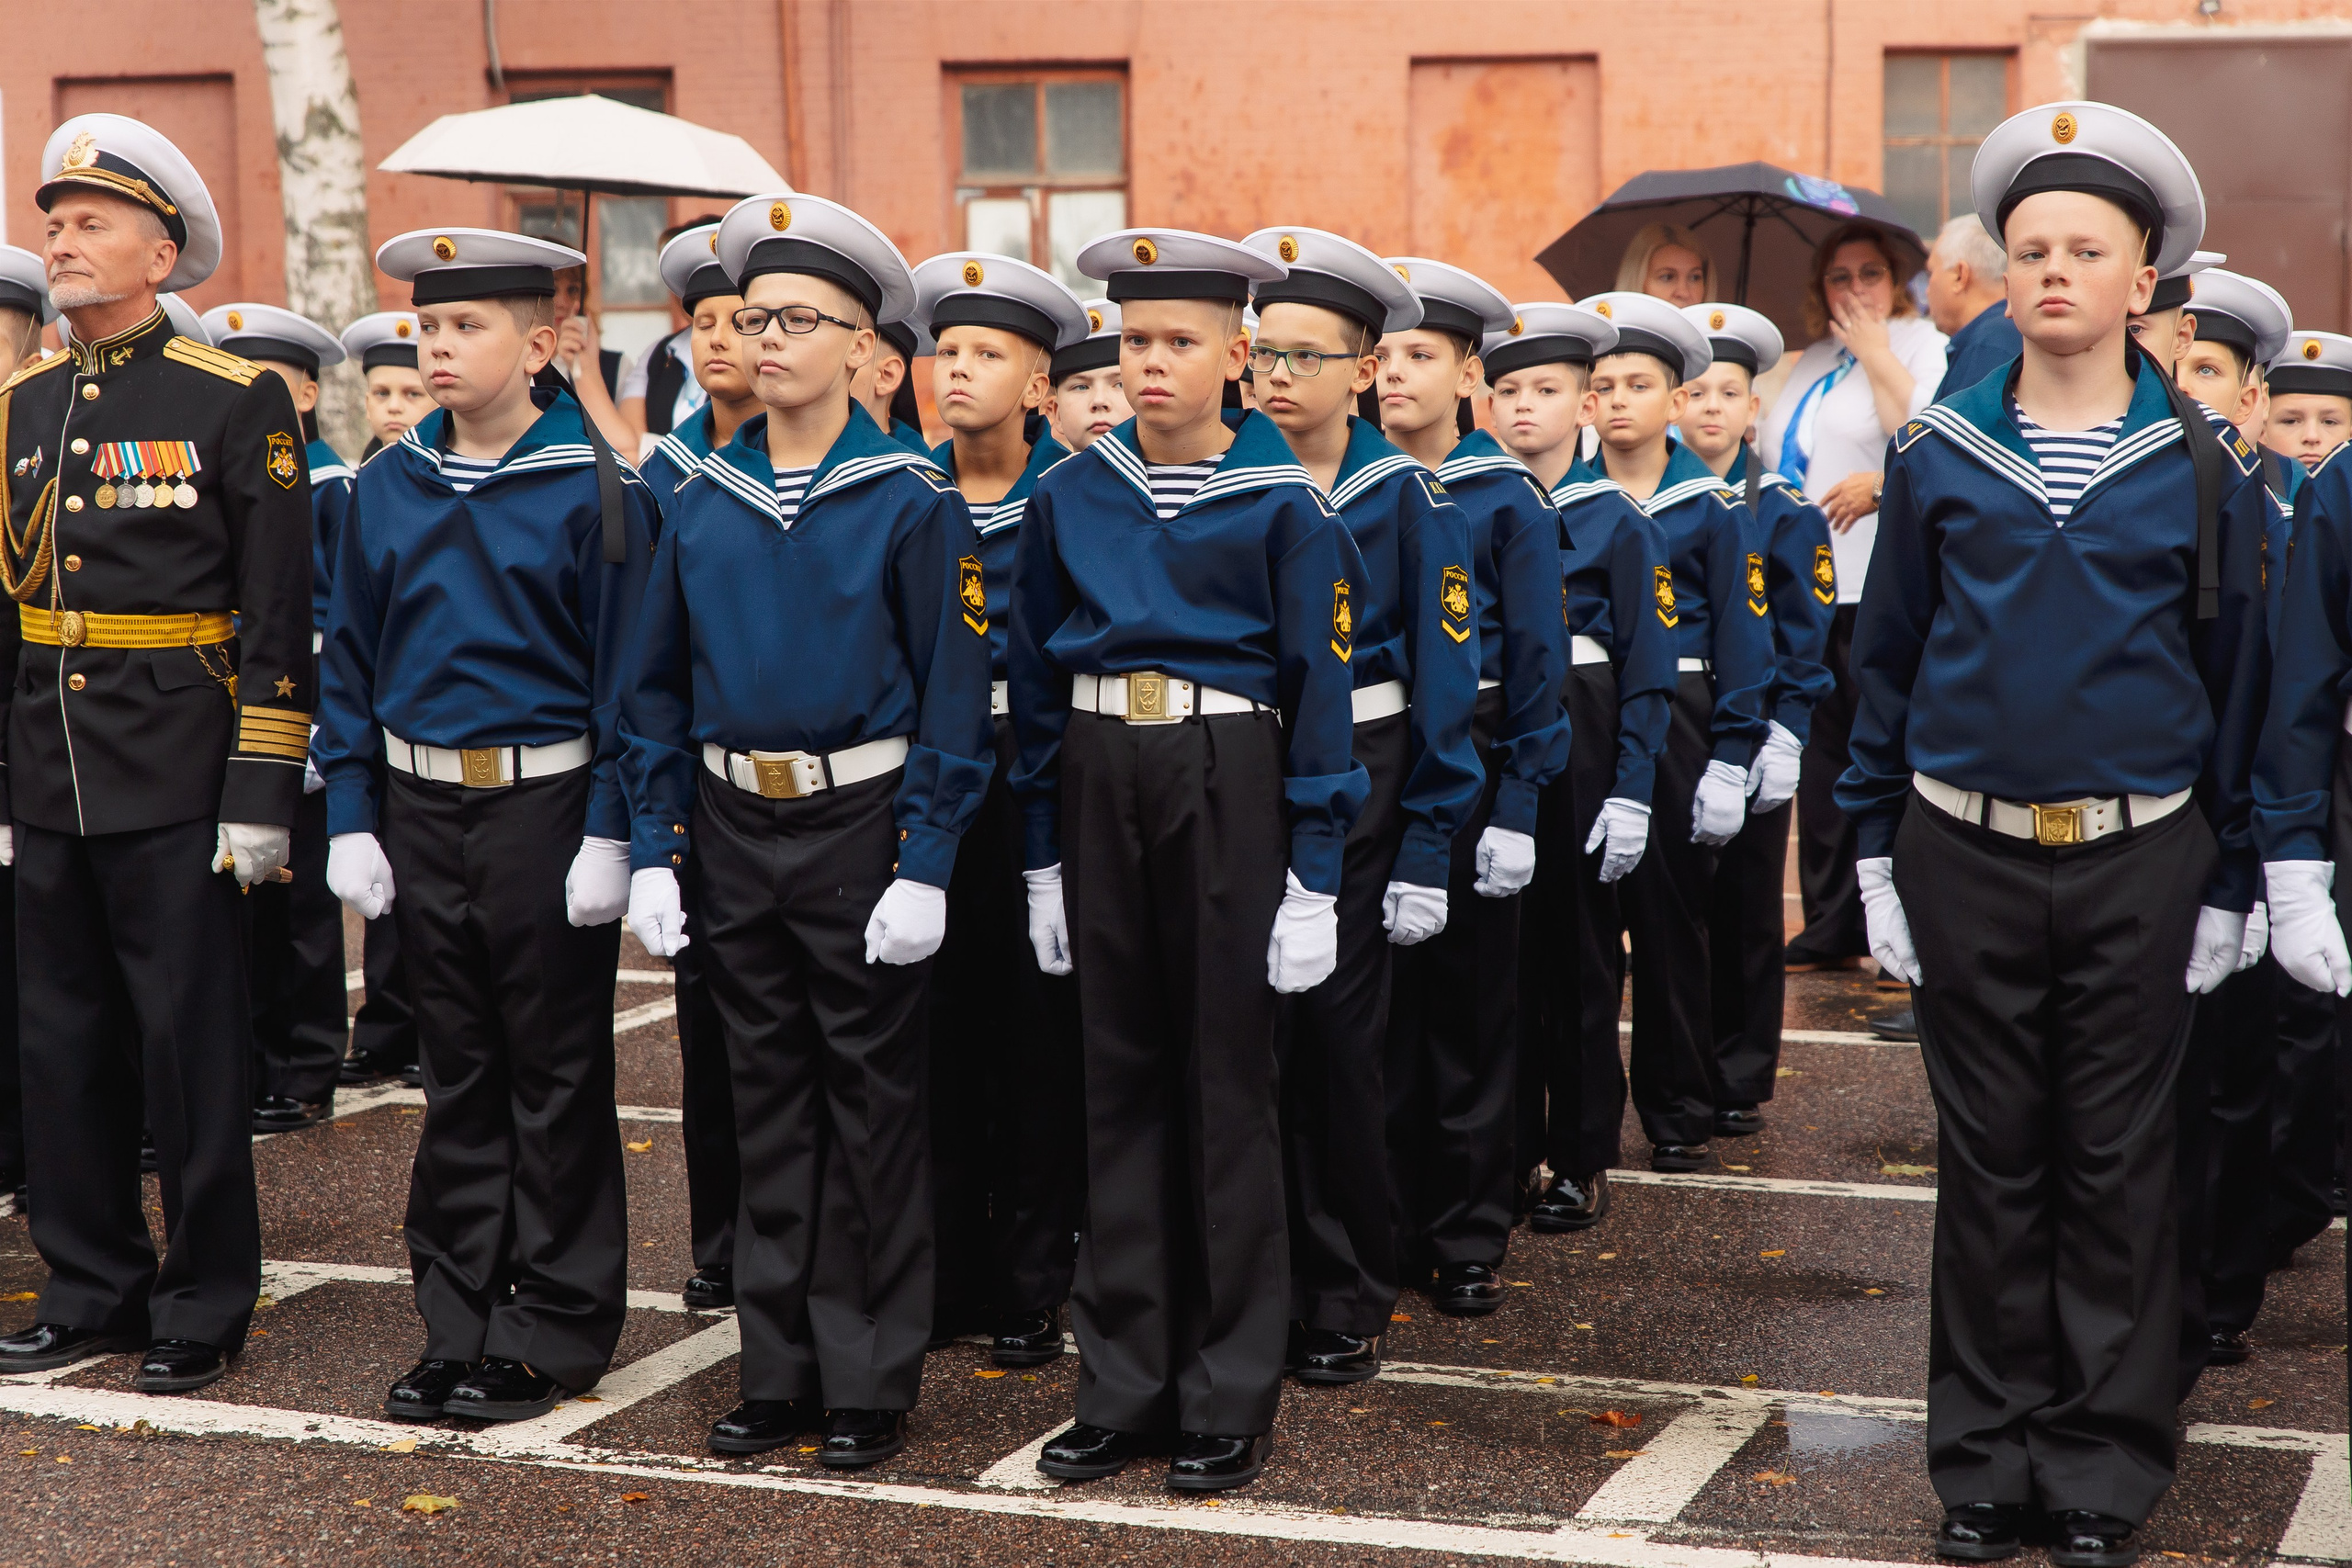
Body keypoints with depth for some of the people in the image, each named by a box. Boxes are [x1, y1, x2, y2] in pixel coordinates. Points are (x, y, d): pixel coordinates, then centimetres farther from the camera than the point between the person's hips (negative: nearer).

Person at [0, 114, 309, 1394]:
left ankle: (204, 1308, 13)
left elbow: (278, 615, -7)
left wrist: (262, 794, -12)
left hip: (176, 785, -5)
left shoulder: (235, 401, -4)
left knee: (192, 1045, 1)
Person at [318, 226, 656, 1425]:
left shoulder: (595, 489, -8)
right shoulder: (387, 487, 6)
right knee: (458, 1073, 12)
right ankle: (460, 1322, 21)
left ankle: (553, 1333, 15)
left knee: (557, 1077, 4)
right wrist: (352, 819, 4)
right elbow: (352, 661, 10)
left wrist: (608, 833, -12)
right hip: (420, 805, 5)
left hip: (547, 804, -4)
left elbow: (624, 672, -8)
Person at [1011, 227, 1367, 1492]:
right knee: (1120, 1079, 9)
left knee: (1226, 1080, 2)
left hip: (1227, 780, -4)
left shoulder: (1283, 505, -4)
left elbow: (1321, 687, -4)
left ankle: (1229, 1401, 11)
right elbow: (1035, 681, 10)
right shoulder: (1068, 497, 6)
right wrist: (1042, 858, 8)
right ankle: (1124, 1388, 18)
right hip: (1100, 781, 4)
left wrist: (1314, 875, -8)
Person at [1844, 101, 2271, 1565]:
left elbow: (2239, 680, 3)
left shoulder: (2205, 468, -1)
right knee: (1990, 1160, 9)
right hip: (1965, 854, 1)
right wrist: (1877, 853, 4)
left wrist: (2230, 882, 2)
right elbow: (1888, 660, 7)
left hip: (2138, 861, -1)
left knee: (2117, 1165, 6)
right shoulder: (1938, 454, 1)